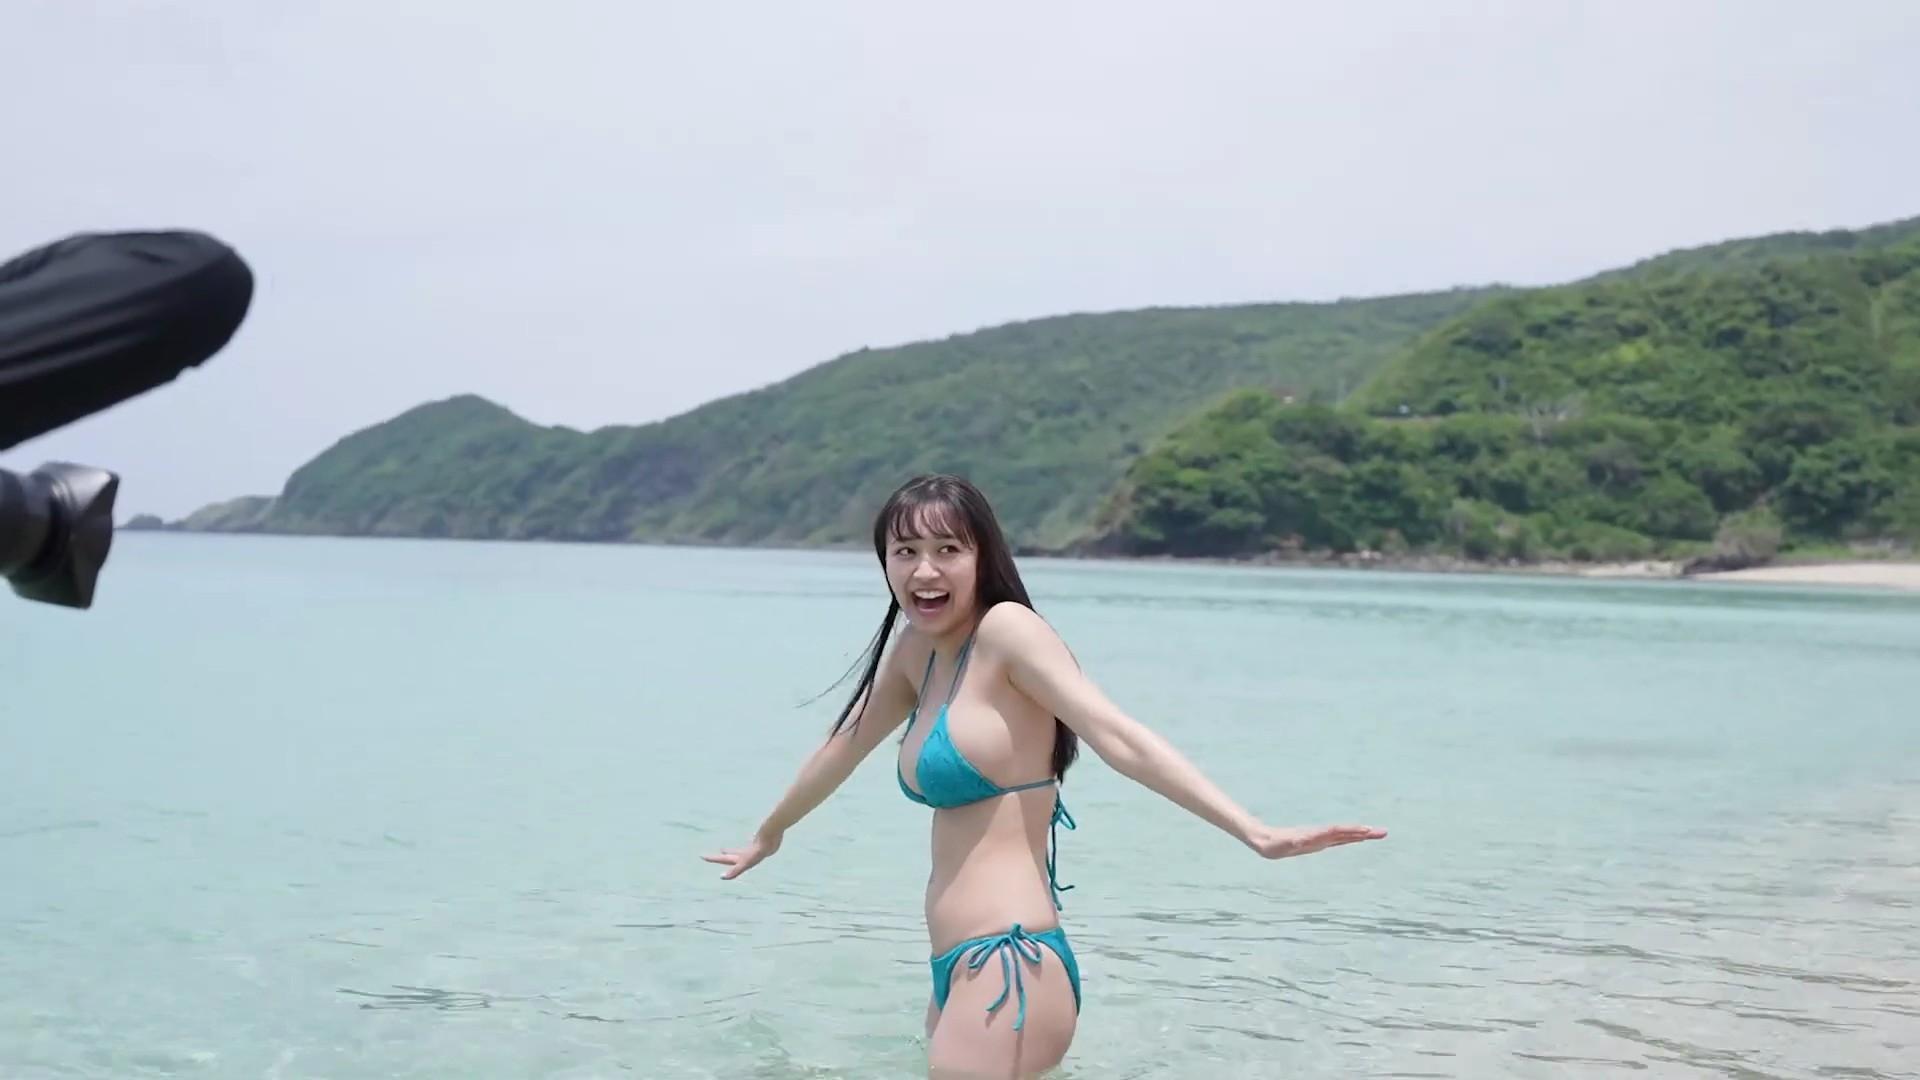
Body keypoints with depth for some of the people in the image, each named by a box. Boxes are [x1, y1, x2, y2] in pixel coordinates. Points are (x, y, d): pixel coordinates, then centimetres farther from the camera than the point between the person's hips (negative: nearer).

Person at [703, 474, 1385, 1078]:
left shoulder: (1006, 628, -10)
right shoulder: (917, 651, 13)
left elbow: (1117, 736, -21)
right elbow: (844, 747, 29)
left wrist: (1255, 833, -31)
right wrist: (767, 836, 44)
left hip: (1008, 970, -9)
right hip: (963, 973, 9)